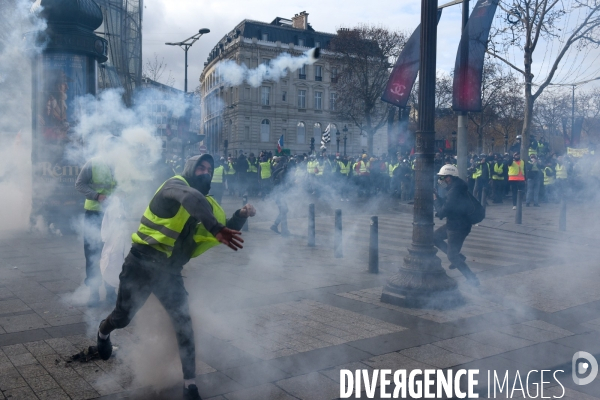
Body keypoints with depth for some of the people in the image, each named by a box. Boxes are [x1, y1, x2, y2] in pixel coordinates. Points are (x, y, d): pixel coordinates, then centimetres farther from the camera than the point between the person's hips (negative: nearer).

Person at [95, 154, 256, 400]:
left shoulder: (206, 205, 7)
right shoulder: (175, 185, -13)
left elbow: (224, 233, 10)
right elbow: (192, 199, -37)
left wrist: (241, 216, -7)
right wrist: (215, 229, -51)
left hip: (169, 272, 5)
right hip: (142, 264, -4)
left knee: (183, 324, -6)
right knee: (122, 318, 15)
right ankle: (103, 332, 52)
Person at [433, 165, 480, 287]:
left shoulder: (454, 192, -29)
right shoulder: (455, 188, 3)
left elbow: (442, 212, -25)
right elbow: (445, 203, 12)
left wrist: (435, 199, -11)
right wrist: (436, 196, 0)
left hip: (458, 228, -10)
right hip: (452, 224, 10)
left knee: (452, 257, -1)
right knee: (435, 237, 21)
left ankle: (473, 279, 7)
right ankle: (457, 257, 24)